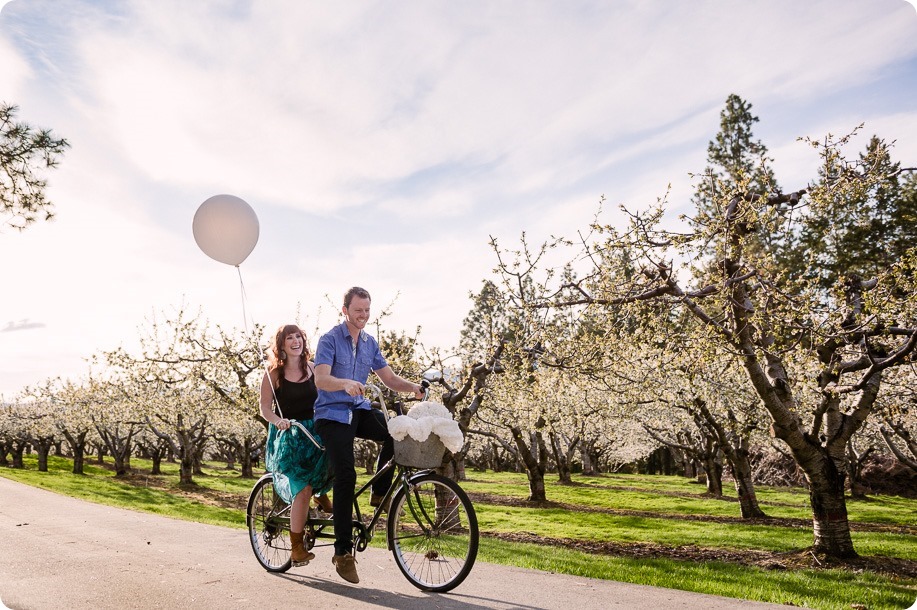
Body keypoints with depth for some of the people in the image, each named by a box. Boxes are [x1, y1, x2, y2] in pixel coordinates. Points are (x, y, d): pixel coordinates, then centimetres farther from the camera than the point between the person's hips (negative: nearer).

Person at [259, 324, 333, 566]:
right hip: (286, 436, -3)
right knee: (302, 490, -19)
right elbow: (265, 409, -6)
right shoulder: (273, 374, -2)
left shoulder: (313, 369, 7)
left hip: (313, 430, 3)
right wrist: (278, 421, -26)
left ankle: (320, 491, 4)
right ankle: (297, 548, -3)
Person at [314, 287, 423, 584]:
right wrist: (346, 383, -42)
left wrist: (412, 387, -13)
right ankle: (343, 552, -6)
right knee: (346, 476, -16)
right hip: (332, 414, -5)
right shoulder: (330, 339, -8)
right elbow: (321, 379, -21)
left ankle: (379, 493, -3)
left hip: (359, 410, 6)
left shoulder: (370, 343, 11)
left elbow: (389, 378, 8)